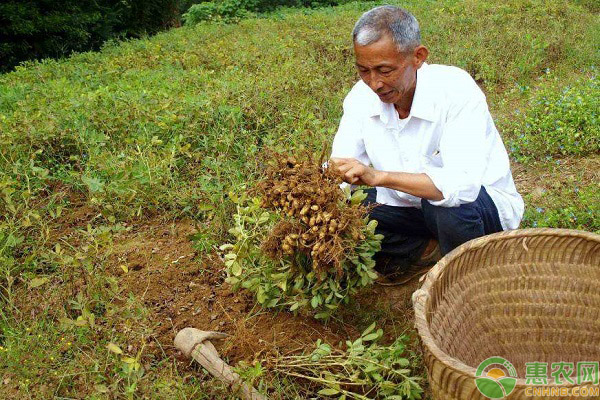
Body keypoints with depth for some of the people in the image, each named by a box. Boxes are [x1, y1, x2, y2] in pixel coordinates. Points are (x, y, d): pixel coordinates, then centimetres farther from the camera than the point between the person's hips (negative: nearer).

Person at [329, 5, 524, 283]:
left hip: (482, 204, -4)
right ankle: (432, 251, -4)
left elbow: (463, 183, -41)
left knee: (448, 203, -39)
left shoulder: (457, 90, -27)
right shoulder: (362, 96, -11)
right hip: (409, 207, 5)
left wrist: (378, 176, -49)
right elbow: (338, 172, -12)